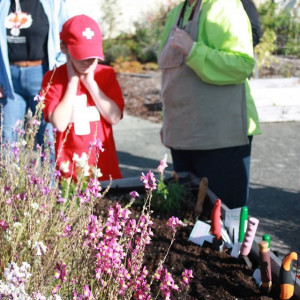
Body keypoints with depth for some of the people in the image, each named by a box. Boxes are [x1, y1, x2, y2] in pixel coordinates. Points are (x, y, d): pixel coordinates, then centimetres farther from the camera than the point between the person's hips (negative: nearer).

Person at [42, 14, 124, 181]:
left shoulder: (107, 74, 3)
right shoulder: (53, 78, -4)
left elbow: (115, 117, -8)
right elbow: (59, 124, -16)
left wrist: (90, 83, -10)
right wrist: (72, 81, -12)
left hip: (105, 164, 2)